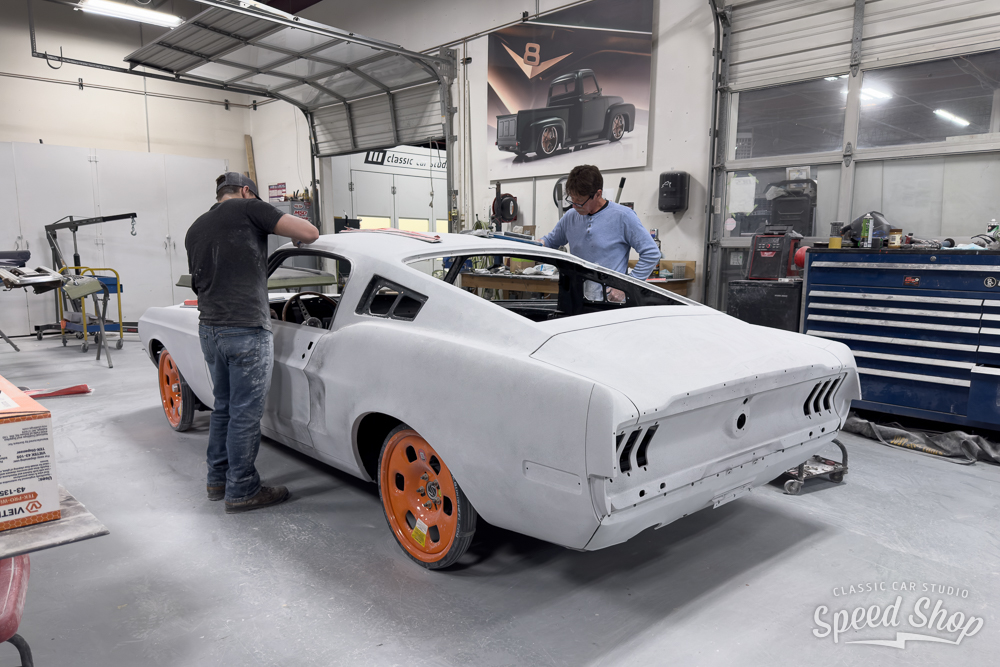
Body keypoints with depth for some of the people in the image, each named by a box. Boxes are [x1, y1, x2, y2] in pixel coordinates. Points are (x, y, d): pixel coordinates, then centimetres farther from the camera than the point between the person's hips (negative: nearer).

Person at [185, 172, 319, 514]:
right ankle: (242, 491, 12)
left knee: (224, 406, 21)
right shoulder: (248, 209, -3)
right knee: (245, 414, 2)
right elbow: (310, 232, -10)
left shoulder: (195, 230, 18)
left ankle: (218, 479, 31)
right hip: (246, 330, -8)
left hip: (209, 329, 8)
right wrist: (298, 235, 13)